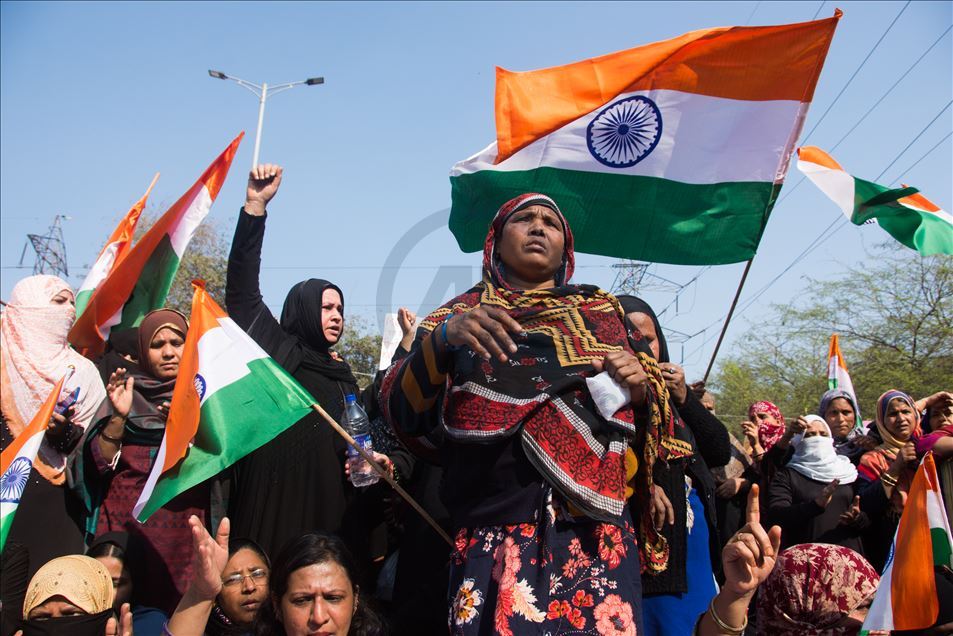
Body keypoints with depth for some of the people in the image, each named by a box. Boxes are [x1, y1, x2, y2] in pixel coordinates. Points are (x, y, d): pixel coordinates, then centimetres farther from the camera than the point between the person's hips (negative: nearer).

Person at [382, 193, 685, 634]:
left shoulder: (603, 311, 15)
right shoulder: (461, 314, 10)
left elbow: (654, 410, 17)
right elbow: (402, 412, -2)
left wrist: (641, 388, -5)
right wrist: (441, 337, -19)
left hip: (595, 536, 2)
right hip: (492, 538, -1)